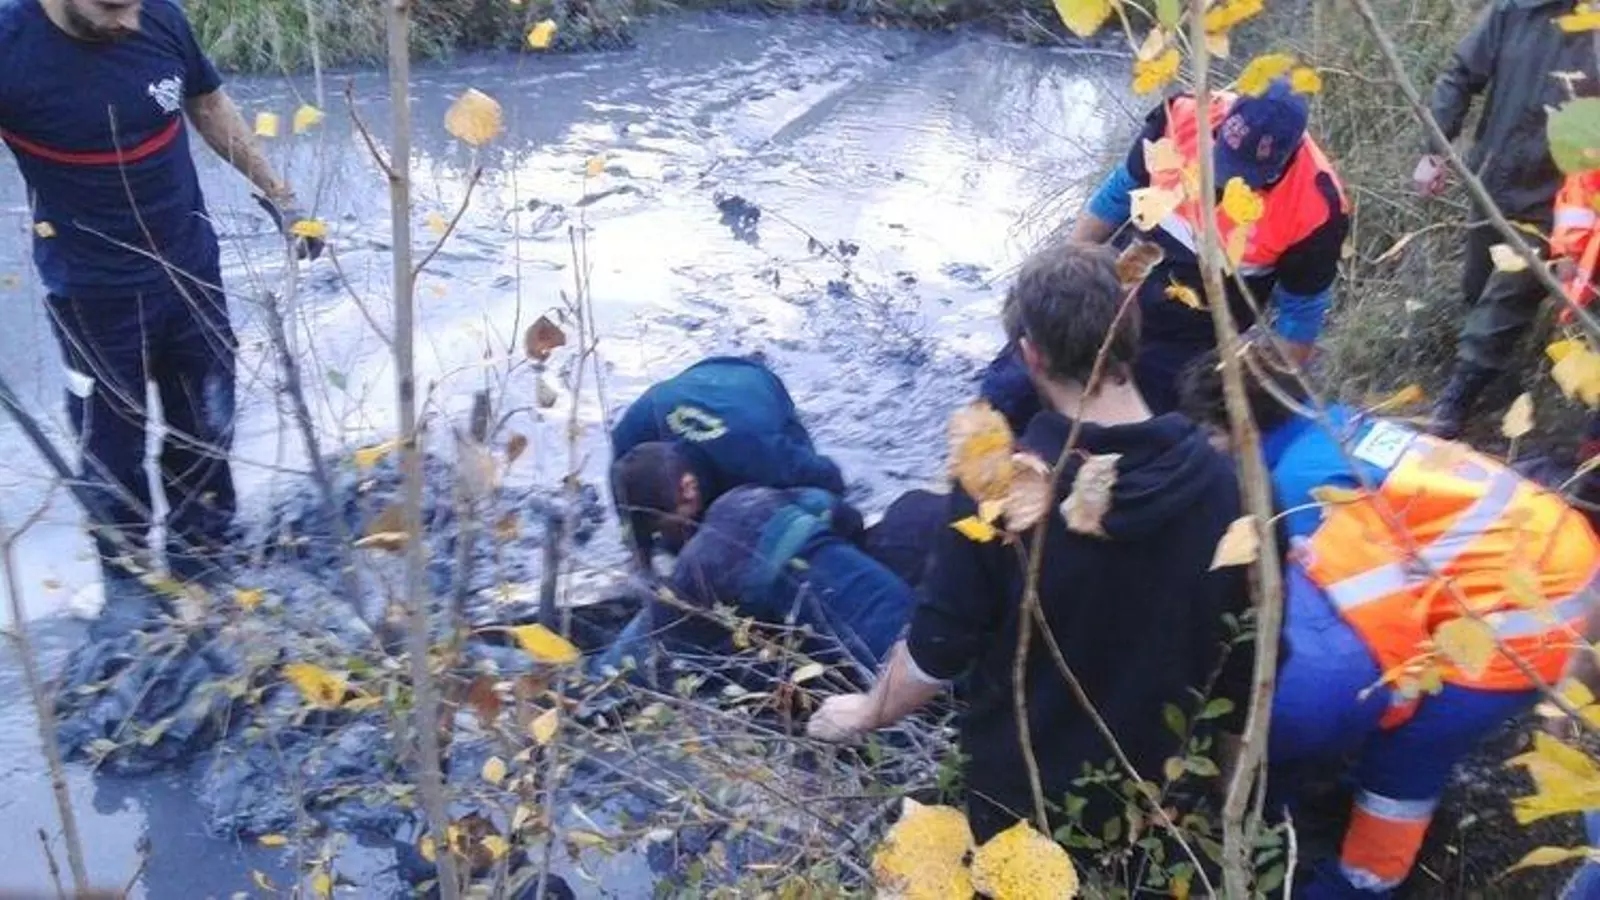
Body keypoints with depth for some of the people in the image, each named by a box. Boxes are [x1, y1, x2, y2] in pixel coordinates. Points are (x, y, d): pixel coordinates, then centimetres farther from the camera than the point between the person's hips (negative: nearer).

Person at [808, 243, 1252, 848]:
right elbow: (1242, 647, -7)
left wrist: (868, 712, 2)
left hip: (1017, 781, -2)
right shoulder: (1220, 481, -18)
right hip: (1149, 785, 3)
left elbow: (939, 650, -19)